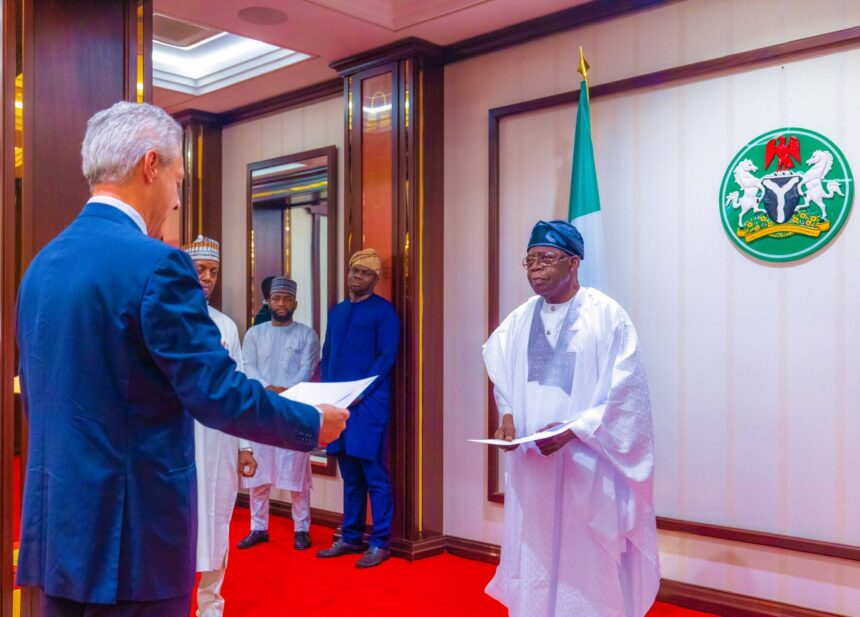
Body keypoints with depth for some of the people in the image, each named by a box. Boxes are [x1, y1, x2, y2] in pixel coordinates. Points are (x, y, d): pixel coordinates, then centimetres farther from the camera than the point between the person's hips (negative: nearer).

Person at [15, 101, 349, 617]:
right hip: (130, 535, -8)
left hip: (55, 526, 8)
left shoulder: (41, 265, 7)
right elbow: (218, 395, -19)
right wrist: (314, 424, -5)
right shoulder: (156, 264, -19)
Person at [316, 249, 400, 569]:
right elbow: (326, 356, 19)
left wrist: (359, 393, -15)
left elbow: (386, 357, -9)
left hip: (368, 403, -6)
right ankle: (351, 538, 22)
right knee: (350, 475, 13)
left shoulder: (383, 310, -2)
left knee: (374, 473, -3)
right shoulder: (337, 311, 18)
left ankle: (380, 543, 5)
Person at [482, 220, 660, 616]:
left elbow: (626, 392, -11)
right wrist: (507, 417, -8)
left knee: (588, 561, 3)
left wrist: (573, 429, -21)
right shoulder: (519, 320, 9)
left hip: (587, 464, -5)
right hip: (531, 464, 5)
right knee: (533, 556, 12)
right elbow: (502, 379, 12)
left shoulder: (607, 315, -7)